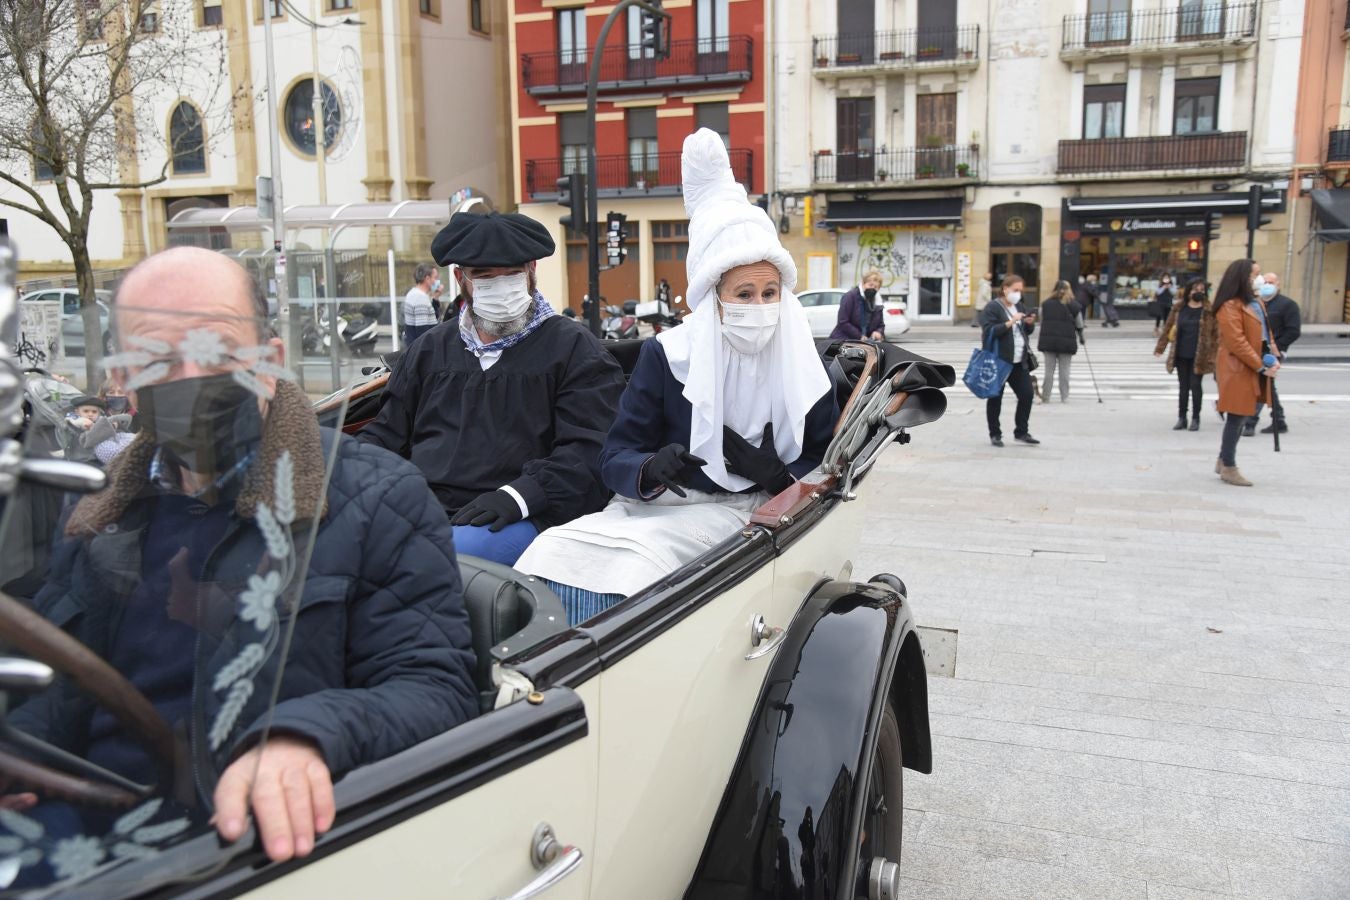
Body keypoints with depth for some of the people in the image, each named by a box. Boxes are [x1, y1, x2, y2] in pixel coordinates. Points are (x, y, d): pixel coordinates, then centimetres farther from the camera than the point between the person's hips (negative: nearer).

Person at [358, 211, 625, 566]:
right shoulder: (431, 349, 26)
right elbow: (386, 434, 27)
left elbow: (589, 450, -3)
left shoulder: (573, 347, 10)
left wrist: (519, 495, -19)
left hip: (518, 520, -4)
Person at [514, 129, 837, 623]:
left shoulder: (802, 367, 3)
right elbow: (614, 458, 1)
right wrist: (651, 469, -23)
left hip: (739, 510, -1)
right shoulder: (667, 356, 1)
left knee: (641, 558, -33)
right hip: (654, 504, 2)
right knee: (552, 550, -27)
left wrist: (779, 474, -12)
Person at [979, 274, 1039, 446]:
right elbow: (989, 332, -19)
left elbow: (1028, 331, 22)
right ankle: (995, 434, 13)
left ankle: (1021, 432, 15)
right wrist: (1011, 322, -25)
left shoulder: (1019, 306, 14)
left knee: (1027, 394, 3)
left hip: (1019, 361, 7)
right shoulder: (992, 308, -8)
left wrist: (1030, 323, 0)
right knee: (995, 398, 2)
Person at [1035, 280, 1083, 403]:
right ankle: (1064, 397, 7)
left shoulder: (1045, 304, 3)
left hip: (1048, 340, 1)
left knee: (1049, 370, 5)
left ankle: (1045, 397, 5)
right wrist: (1081, 337, 24)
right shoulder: (1073, 305, 0)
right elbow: (1079, 324, 7)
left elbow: (1041, 321, 7)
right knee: (1064, 370, 5)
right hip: (1067, 341, -1)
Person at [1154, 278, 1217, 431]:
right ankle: (1181, 418, 17)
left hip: (1199, 356, -3)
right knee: (1183, 386, 9)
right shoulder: (1179, 308, 5)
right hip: (1181, 355, 3)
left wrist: (1213, 354, -8)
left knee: (1196, 386, 1)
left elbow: (1215, 333, -3)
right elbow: (1168, 328, 8)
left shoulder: (1209, 311, -3)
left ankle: (1195, 419, 12)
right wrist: (1160, 348, 7)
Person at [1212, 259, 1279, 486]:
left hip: (1254, 368, 9)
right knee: (1237, 417, -2)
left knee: (1241, 416, 14)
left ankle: (1223, 461, 25)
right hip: (1238, 369, -9)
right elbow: (1236, 342, -19)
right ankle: (1228, 468, 7)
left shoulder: (1257, 302, 15)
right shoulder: (1230, 306, -14)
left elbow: (1266, 331, 19)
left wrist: (1274, 357, 2)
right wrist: (1261, 366, -19)